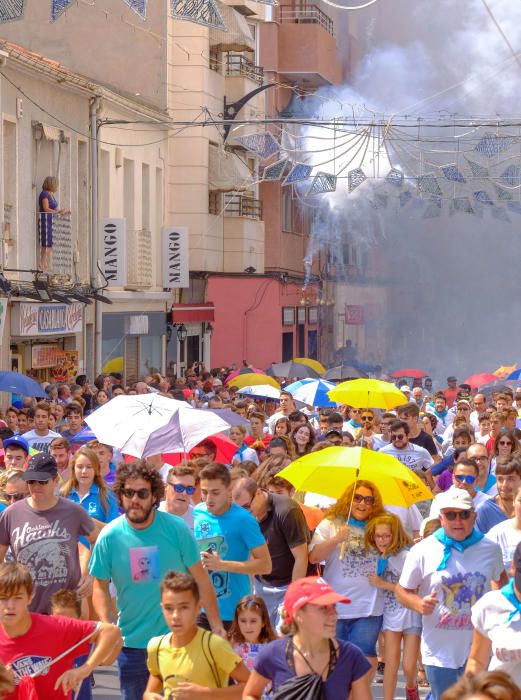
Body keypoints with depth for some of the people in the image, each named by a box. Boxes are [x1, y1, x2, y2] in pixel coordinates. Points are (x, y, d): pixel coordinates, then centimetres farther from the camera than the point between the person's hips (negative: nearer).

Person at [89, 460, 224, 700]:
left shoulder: (176, 529, -10)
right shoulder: (110, 536, -7)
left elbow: (200, 579, -4)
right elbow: (100, 587, 0)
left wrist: (216, 626, -6)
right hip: (131, 643, 1)